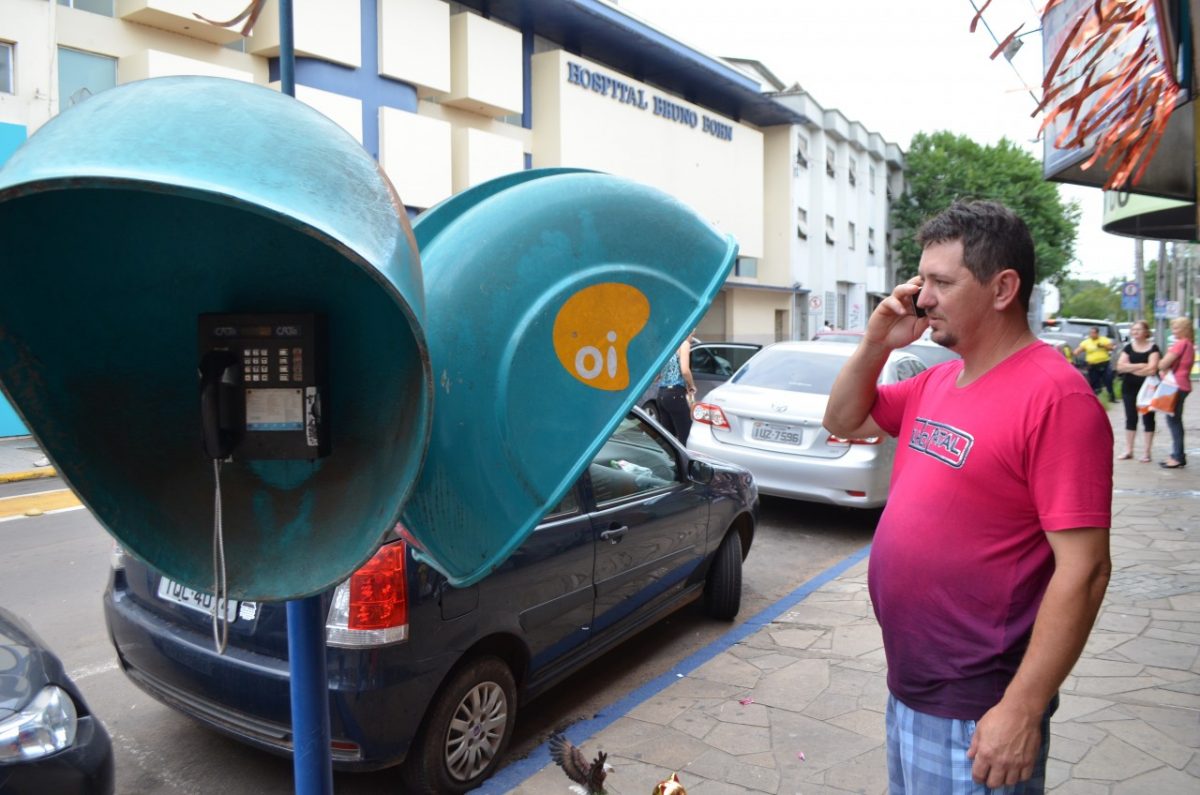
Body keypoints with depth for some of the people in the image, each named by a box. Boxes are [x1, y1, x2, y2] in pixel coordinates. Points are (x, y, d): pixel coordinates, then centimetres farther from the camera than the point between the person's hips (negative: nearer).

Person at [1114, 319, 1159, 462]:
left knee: (1148, 418, 3)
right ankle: (1128, 450, 16)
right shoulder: (1128, 348, 7)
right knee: (1131, 418, 8)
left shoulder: (1153, 348, -4)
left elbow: (1152, 369, -17)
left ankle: (1147, 452, 9)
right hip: (1129, 388, 4)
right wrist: (1140, 366, -13)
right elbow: (1120, 366, -4)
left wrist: (1130, 368, -8)